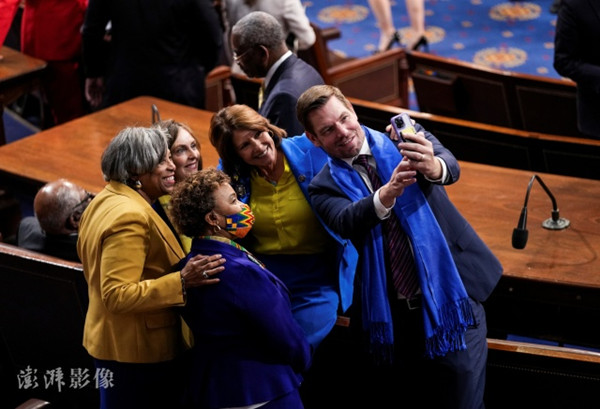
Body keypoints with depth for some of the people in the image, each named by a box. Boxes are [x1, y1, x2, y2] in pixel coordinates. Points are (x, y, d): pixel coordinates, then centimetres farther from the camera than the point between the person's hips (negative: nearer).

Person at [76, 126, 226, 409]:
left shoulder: (106, 200, 9)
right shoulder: (130, 216, -25)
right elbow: (118, 295, -31)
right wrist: (182, 282, -35)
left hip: (113, 343, 11)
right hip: (138, 353, -10)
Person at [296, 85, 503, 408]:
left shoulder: (406, 137, 2)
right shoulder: (325, 187, 2)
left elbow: (450, 168, -18)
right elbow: (347, 222, -20)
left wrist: (432, 167, -43)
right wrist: (387, 193, -41)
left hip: (451, 294, -1)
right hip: (392, 314, 1)